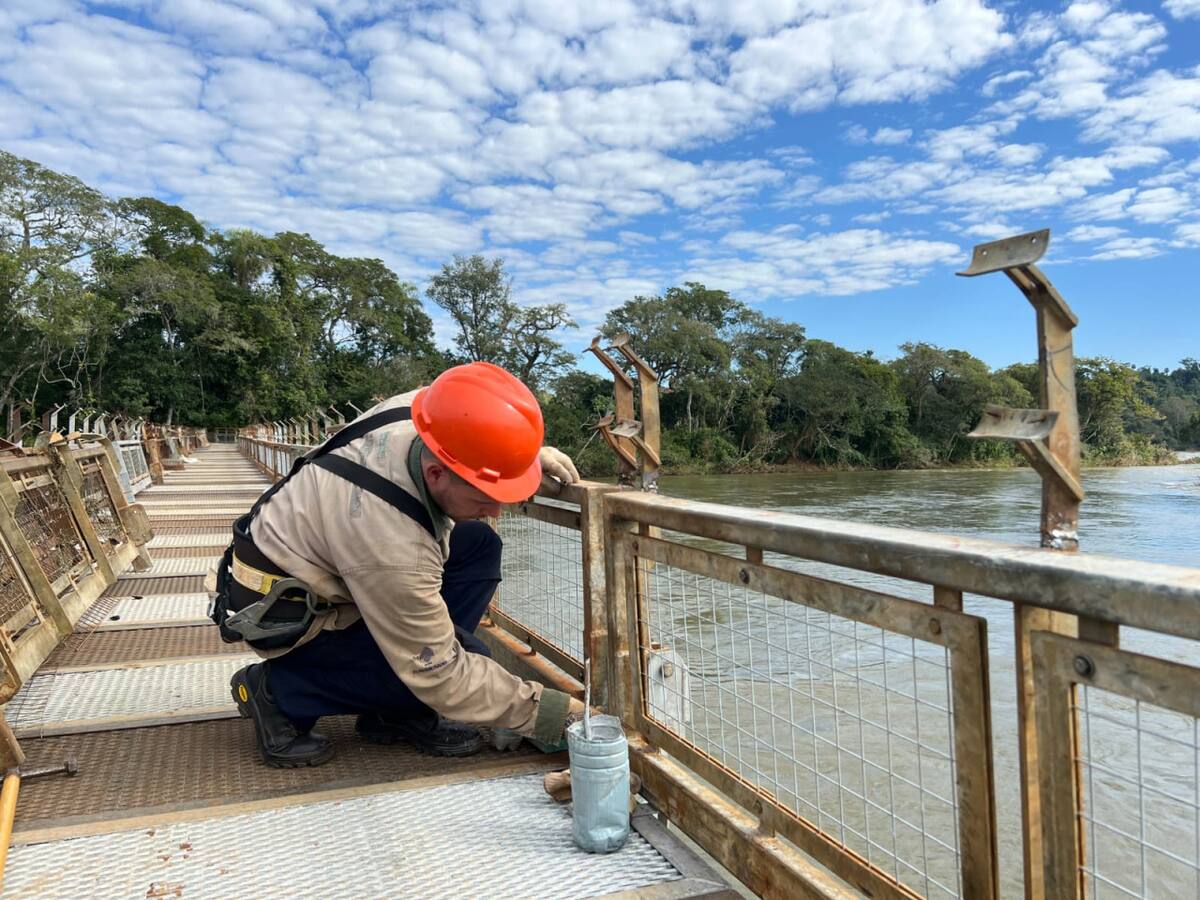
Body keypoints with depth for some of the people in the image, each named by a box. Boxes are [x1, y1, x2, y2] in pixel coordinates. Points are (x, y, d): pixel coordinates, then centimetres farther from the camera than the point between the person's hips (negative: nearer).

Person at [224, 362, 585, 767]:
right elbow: (441, 675, -27)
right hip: (286, 610, -8)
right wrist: (551, 712, -21)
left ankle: (399, 710, 3)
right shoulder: (394, 549, -39)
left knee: (478, 544, -2)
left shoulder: (427, 410, -21)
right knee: (466, 659, -19)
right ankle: (279, 692, -4)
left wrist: (530, 452, -12)